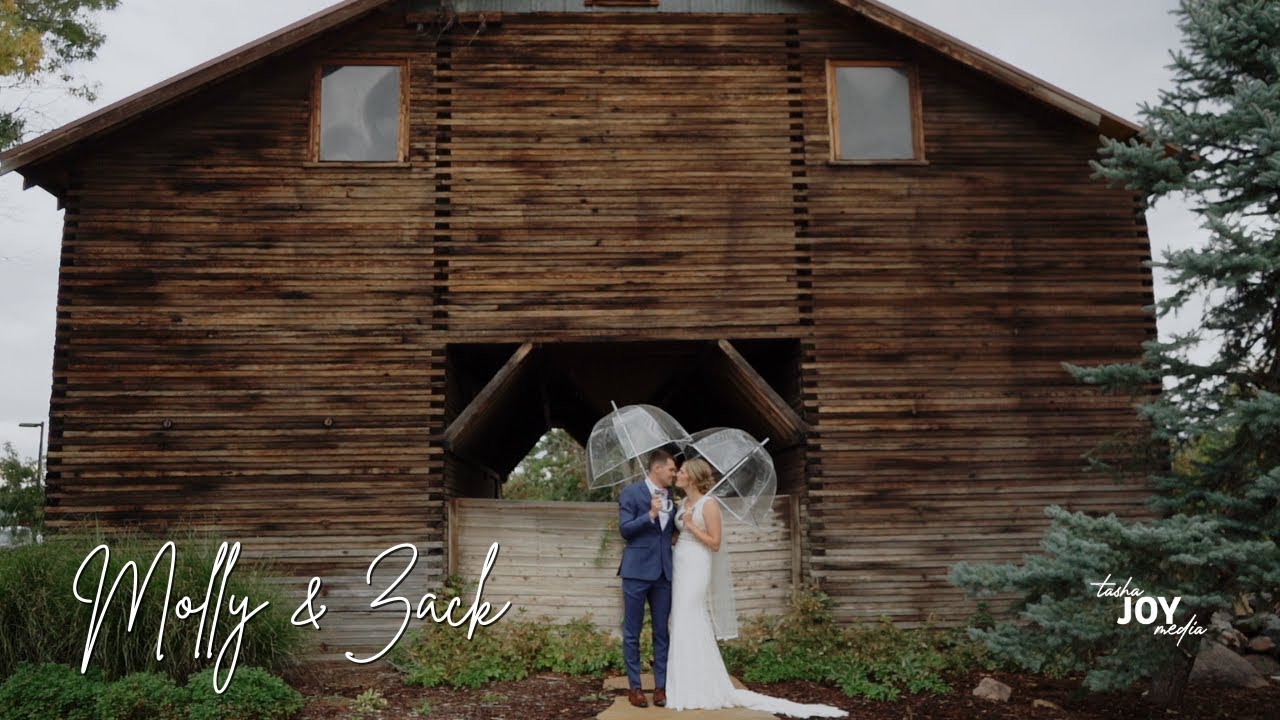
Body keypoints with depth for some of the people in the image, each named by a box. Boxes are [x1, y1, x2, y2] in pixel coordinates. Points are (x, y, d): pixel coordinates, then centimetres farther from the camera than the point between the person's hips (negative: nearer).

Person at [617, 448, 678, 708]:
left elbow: (674, 528, 16)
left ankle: (661, 686, 15)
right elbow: (625, 530, -10)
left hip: (663, 572, 5)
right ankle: (634, 687, 12)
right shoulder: (631, 493, -4)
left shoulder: (671, 496, 12)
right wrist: (650, 515, -21)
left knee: (661, 632, 8)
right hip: (637, 571, -5)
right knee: (632, 633, 3)